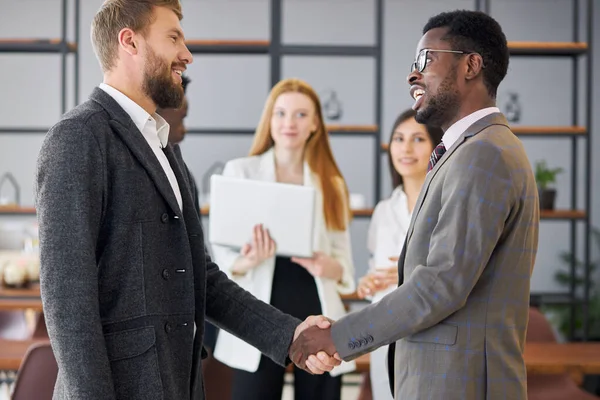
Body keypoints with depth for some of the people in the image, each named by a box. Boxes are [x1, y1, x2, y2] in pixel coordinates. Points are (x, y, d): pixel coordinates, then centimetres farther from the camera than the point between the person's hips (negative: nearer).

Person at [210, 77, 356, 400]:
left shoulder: (331, 183, 12)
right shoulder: (240, 171, 4)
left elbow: (344, 259, 12)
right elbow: (222, 250, 1)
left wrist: (332, 268, -11)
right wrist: (247, 261, -21)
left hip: (317, 314, 3)